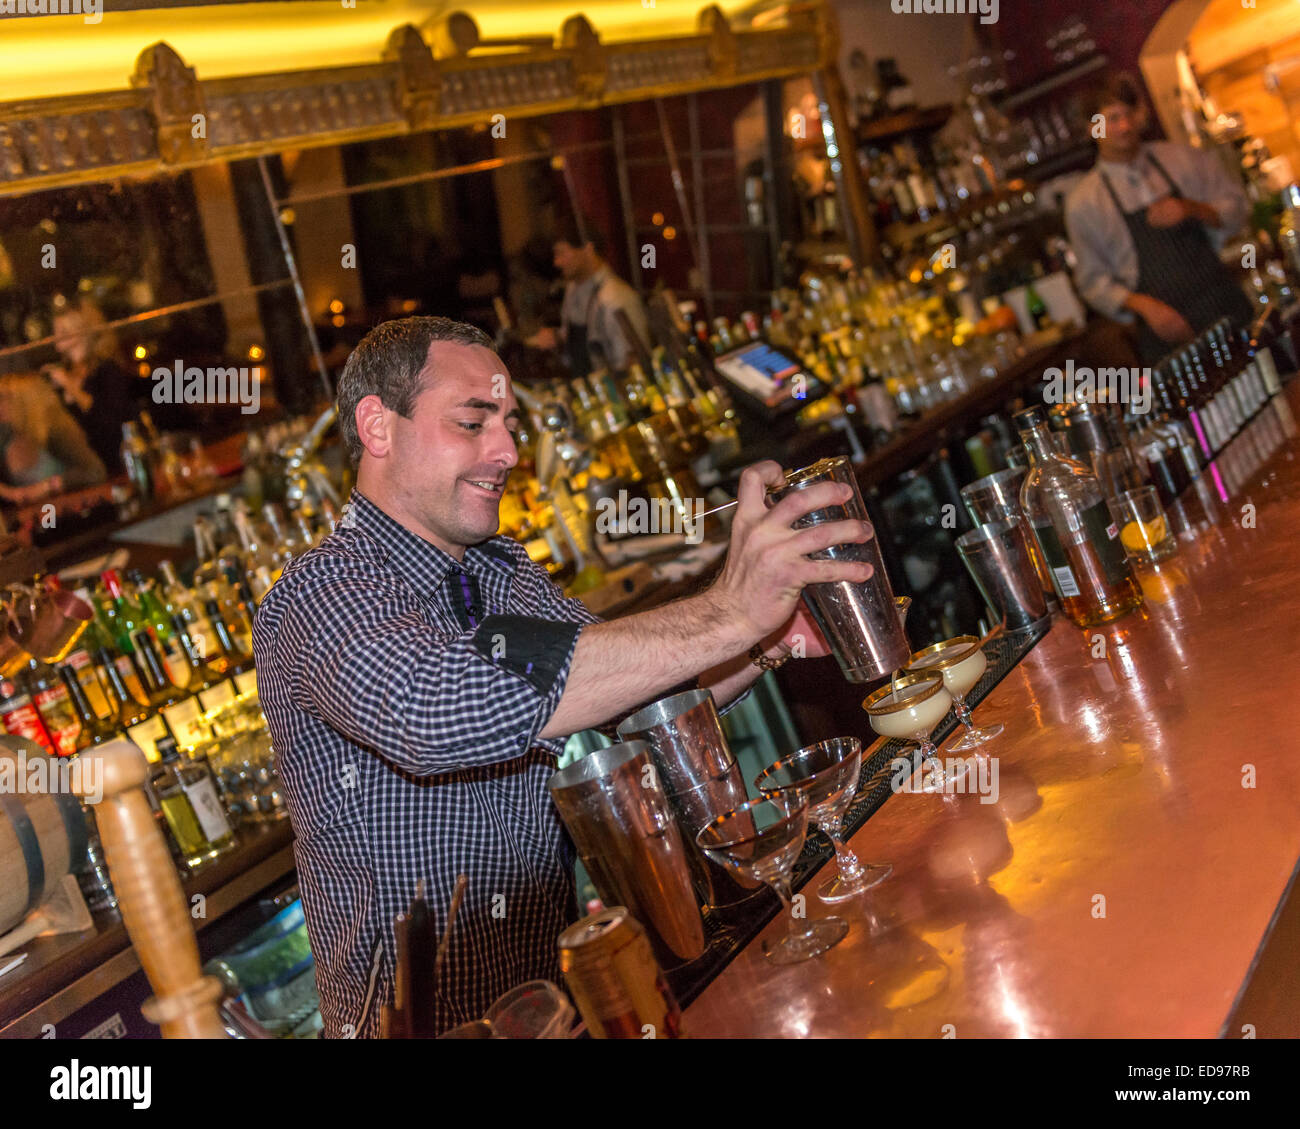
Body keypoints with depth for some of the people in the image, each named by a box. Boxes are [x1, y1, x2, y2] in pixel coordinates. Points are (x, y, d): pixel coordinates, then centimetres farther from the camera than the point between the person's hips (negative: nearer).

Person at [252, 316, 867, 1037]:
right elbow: (435, 709, -38)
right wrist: (725, 615, -38)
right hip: (418, 1021, -6)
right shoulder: (320, 594, -18)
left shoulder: (509, 574, 9)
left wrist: (764, 646, -13)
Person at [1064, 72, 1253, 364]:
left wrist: (1192, 209, -11)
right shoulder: (1083, 203, 1)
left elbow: (1236, 206, 10)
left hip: (1226, 307, 2)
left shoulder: (1181, 158, 7)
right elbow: (1094, 282, 3)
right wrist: (1143, 305, -14)